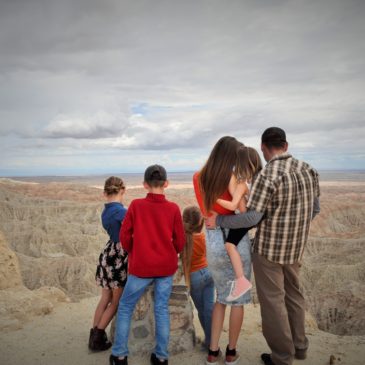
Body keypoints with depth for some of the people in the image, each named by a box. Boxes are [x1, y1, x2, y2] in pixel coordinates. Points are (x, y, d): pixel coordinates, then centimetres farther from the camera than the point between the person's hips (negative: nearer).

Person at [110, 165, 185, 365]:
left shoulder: (136, 205, -8)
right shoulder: (173, 208, -6)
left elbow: (124, 236, -4)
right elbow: (180, 242, -1)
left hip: (141, 266, -1)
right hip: (166, 266, 2)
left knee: (125, 308, 14)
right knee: (162, 309, 12)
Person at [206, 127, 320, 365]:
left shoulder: (268, 176, -23)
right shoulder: (308, 170, 0)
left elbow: (251, 218, -25)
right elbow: (315, 208, 9)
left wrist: (218, 221, -15)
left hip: (269, 248, -7)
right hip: (295, 247, 7)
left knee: (273, 300, 9)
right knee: (293, 294, 24)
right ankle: (299, 345, 39)